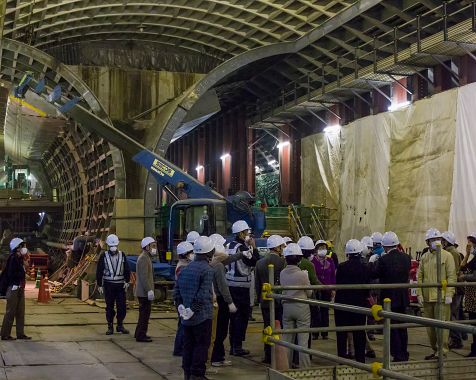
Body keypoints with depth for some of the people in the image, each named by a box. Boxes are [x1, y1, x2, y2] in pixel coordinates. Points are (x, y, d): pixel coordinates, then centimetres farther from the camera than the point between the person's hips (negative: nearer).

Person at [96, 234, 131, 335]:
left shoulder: (122, 255, 5)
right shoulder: (104, 256, 0)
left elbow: (127, 269, 9)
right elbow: (99, 271, 1)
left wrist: (127, 281, -1)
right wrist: (100, 285, -2)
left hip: (120, 285, 1)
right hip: (108, 285, -1)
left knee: (122, 306, -1)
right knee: (109, 307, 3)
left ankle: (120, 326, 14)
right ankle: (110, 327, 12)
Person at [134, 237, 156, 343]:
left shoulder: (146, 257, 17)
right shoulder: (144, 258, -16)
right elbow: (144, 276, -23)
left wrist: (150, 289, 21)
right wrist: (149, 290, -24)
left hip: (144, 292, 11)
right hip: (144, 292, -11)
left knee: (144, 313, 17)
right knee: (145, 313, -5)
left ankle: (139, 333, 25)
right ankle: (141, 335, 0)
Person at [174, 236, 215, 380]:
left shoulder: (185, 269, 9)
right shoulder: (207, 270, -14)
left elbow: (176, 291, 9)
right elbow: (203, 295, -22)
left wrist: (181, 306, 7)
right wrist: (192, 310, -16)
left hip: (186, 318, 7)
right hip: (202, 316, -7)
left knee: (188, 345, 13)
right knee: (202, 345, 1)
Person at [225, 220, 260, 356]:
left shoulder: (230, 246, 10)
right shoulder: (242, 247, -16)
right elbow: (255, 262, -15)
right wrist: (253, 247, -6)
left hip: (230, 284, 8)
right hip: (241, 285, -8)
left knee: (234, 316, 14)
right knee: (242, 316, 0)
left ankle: (233, 345, 19)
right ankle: (237, 346, 1)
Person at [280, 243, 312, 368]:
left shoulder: (282, 273, -5)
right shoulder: (302, 274, -15)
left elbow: (282, 290, 3)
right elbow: (309, 293, -4)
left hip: (287, 307, 4)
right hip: (302, 308, -4)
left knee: (287, 339, 12)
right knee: (303, 339, 2)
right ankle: (304, 366, 5)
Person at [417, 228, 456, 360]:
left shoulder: (447, 256, -2)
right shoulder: (424, 257, 12)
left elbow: (452, 276, -5)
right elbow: (420, 276, 12)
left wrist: (449, 294, -12)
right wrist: (419, 294, 3)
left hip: (441, 297, -5)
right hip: (427, 298, 5)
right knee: (430, 326, 10)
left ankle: (442, 351, -1)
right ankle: (435, 350, 21)